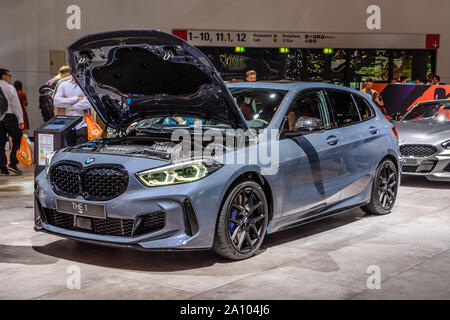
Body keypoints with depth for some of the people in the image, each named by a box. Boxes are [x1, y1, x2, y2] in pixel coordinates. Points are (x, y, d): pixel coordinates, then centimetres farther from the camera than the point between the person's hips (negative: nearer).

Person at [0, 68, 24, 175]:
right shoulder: (10, 88, -5)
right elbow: (16, 105, -9)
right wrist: (20, 120, -8)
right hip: (10, 116, -5)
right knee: (17, 140, 6)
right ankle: (13, 163, -4)